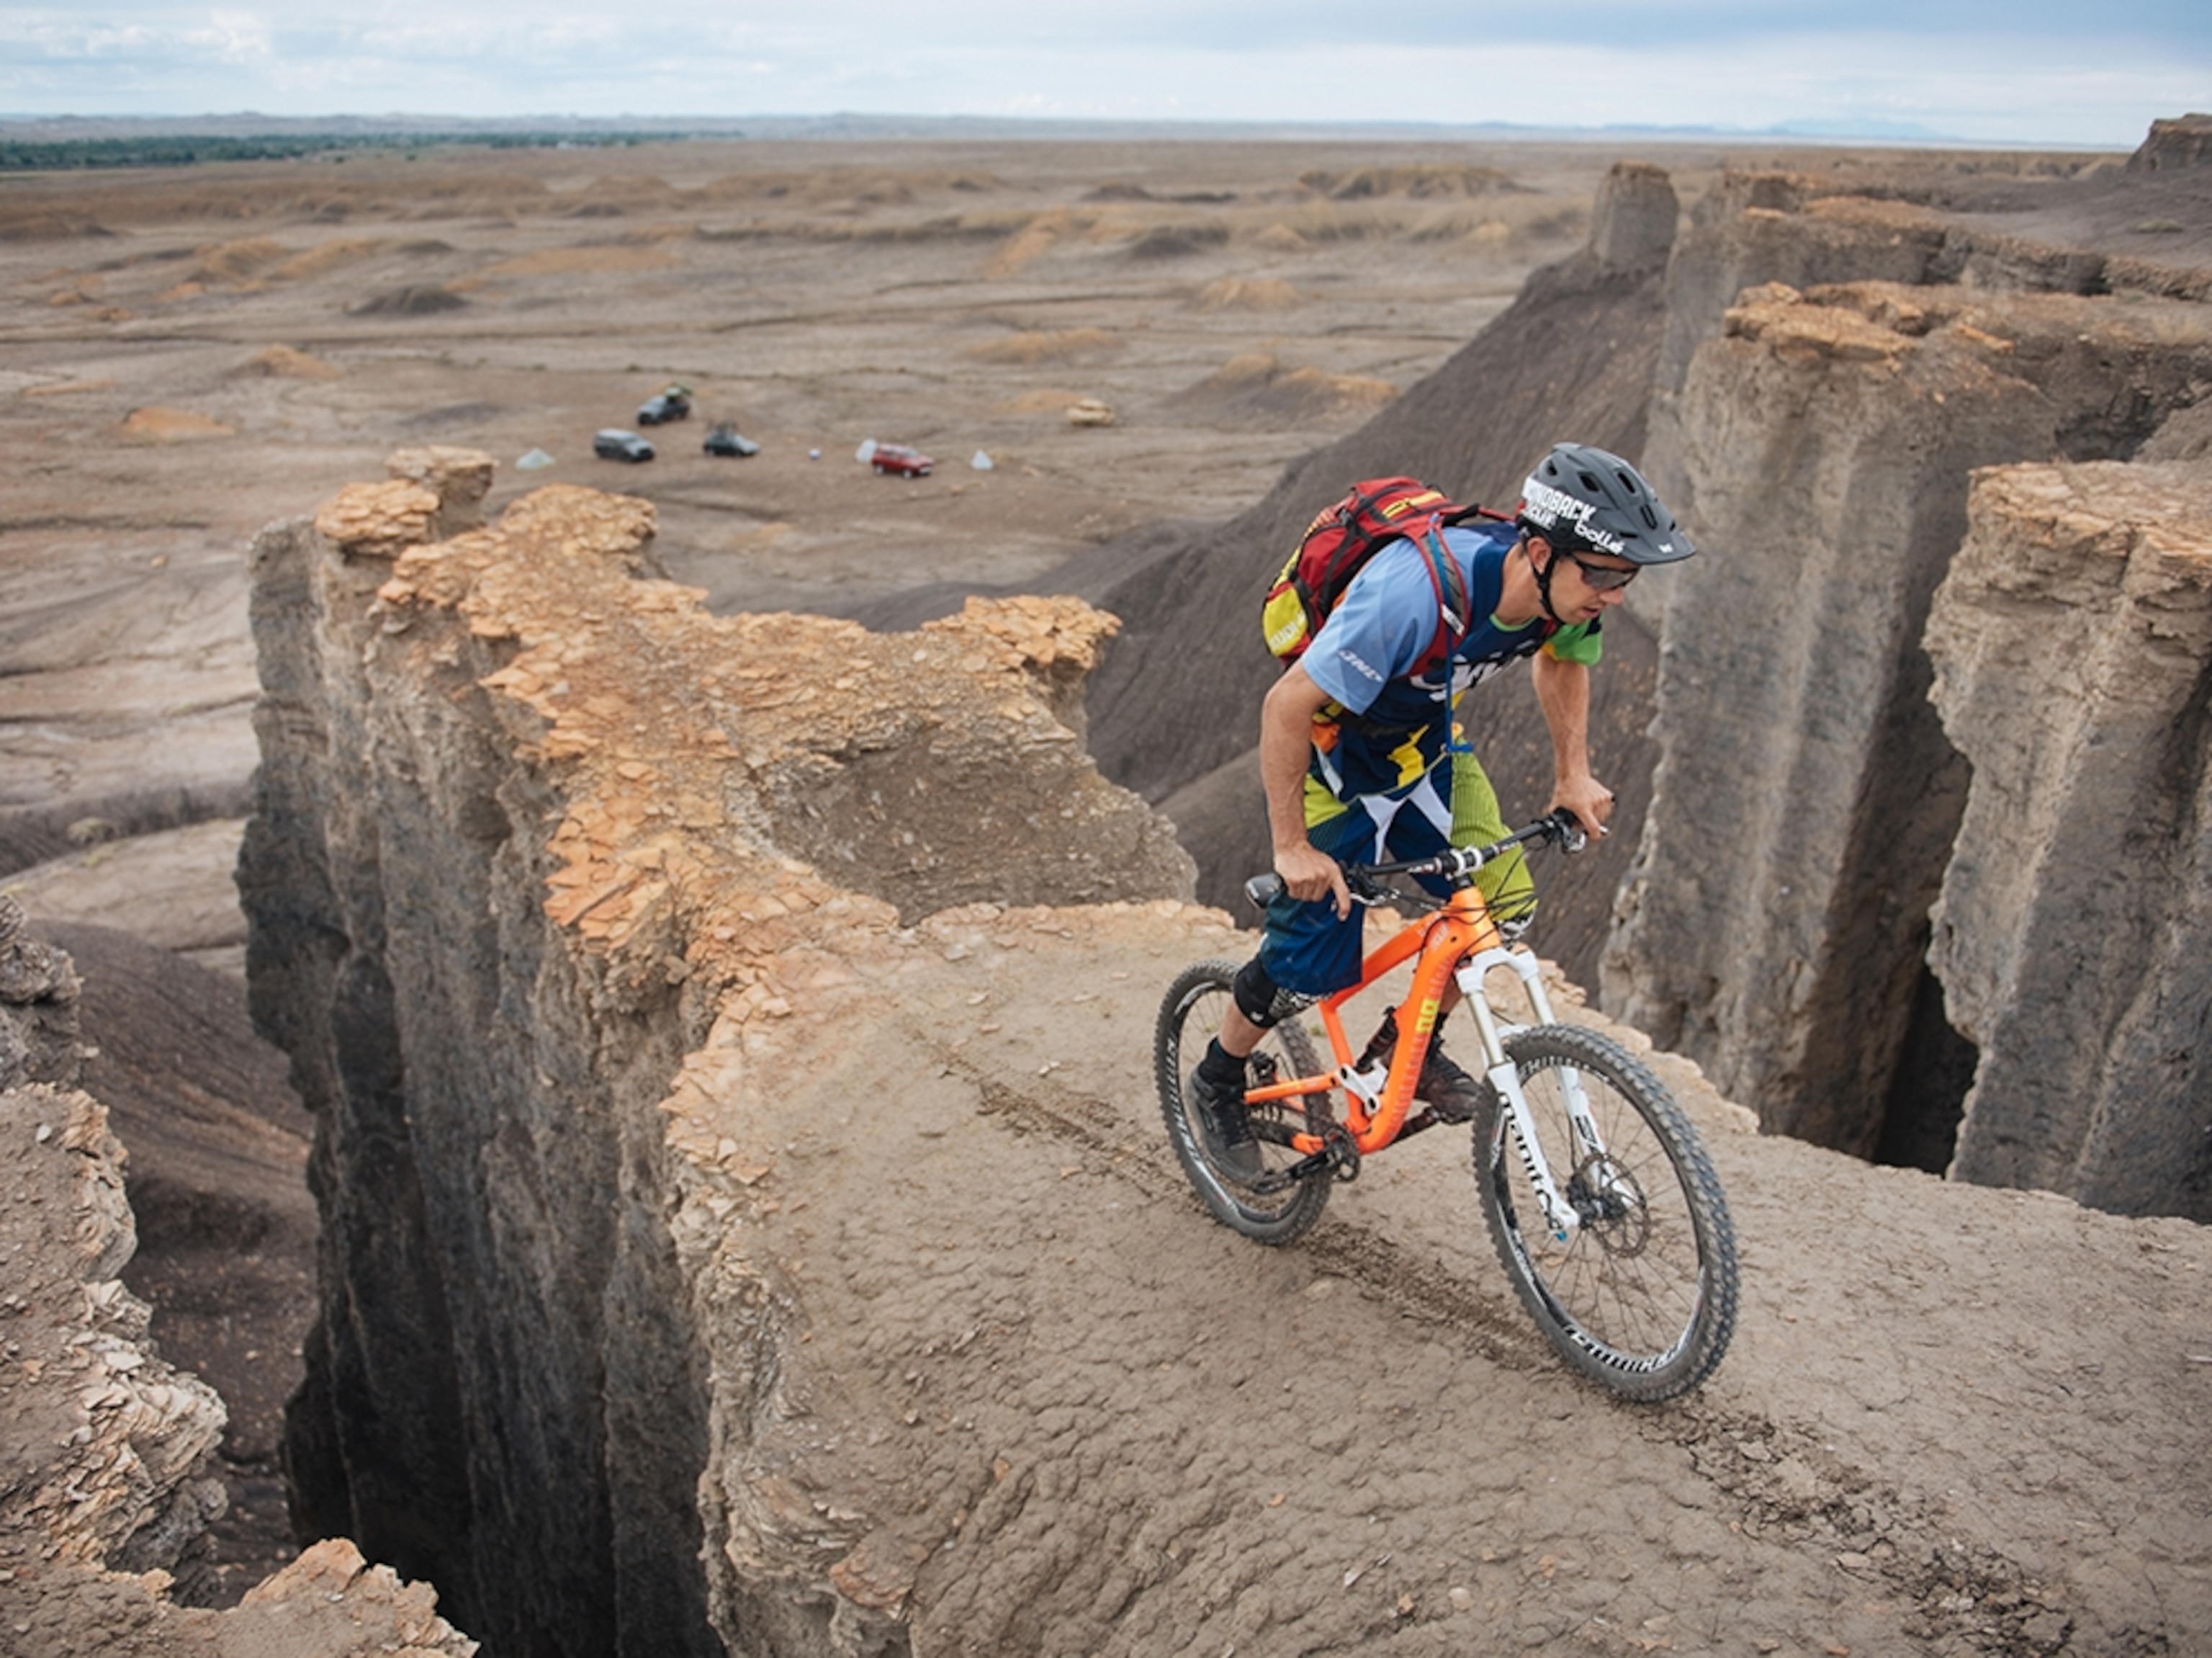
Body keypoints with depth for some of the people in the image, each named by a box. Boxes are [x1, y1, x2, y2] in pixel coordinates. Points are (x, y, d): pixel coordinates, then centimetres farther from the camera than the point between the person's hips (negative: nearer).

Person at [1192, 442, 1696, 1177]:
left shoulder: (1567, 594, -18)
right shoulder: (1416, 592, -40)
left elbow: (1562, 659, 9)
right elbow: (1287, 706, -33)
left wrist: (1573, 774, 0)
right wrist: (1291, 846, -28)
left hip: (1424, 740, 6)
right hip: (1332, 748, -6)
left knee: (1501, 903, -8)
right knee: (1314, 960, -3)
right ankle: (1219, 1079, 24)